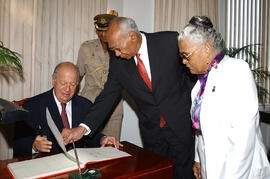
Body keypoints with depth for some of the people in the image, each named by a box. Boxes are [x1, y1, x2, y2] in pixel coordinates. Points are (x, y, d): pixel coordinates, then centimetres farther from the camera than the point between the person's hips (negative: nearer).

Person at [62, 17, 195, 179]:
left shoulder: (171, 41, -13)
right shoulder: (118, 62, -4)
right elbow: (107, 97, -2)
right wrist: (82, 128, -13)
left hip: (181, 125, -2)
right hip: (151, 132, 3)